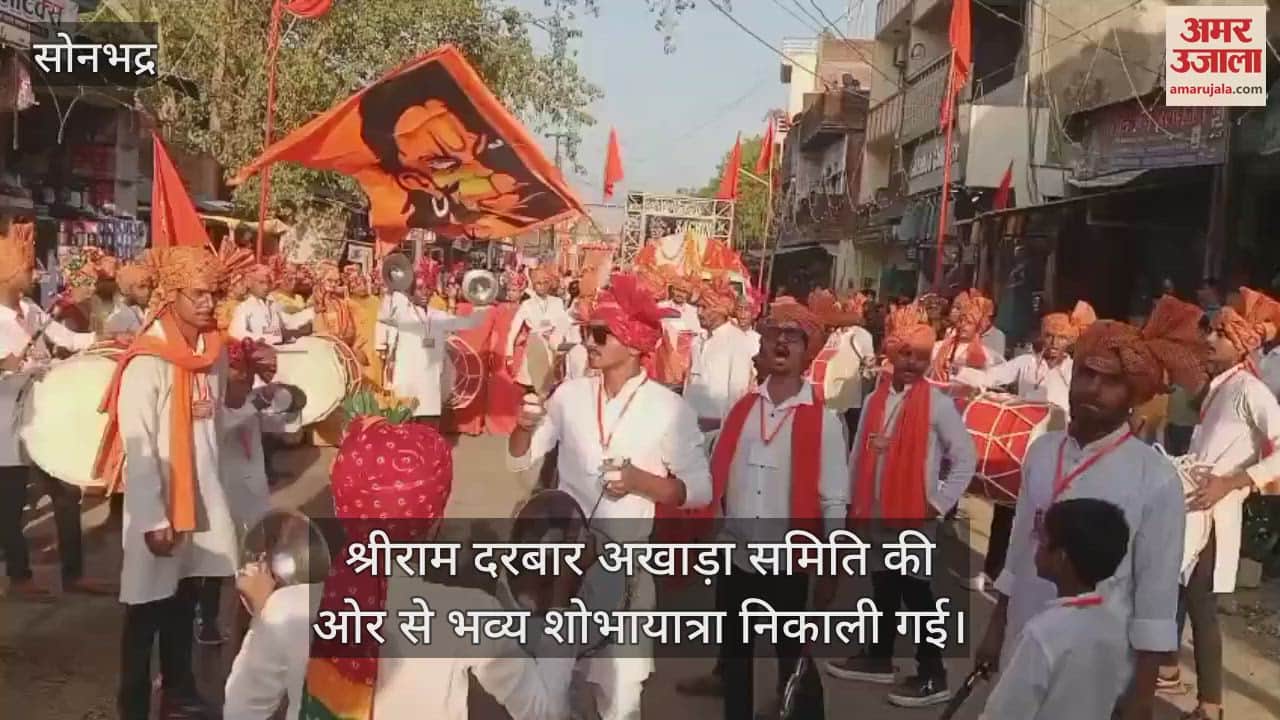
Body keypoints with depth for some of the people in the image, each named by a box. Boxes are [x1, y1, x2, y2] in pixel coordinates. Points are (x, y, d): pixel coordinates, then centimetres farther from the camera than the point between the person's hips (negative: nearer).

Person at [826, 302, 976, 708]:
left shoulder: (937, 403, -10)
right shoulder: (876, 399, 4)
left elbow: (965, 458, -7)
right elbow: (859, 453, 8)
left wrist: (938, 505, -8)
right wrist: (855, 502, 7)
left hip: (915, 516, -5)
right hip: (876, 513, 5)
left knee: (916, 591, 1)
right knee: (883, 585, 17)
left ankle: (932, 675, 13)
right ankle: (879, 658, 32)